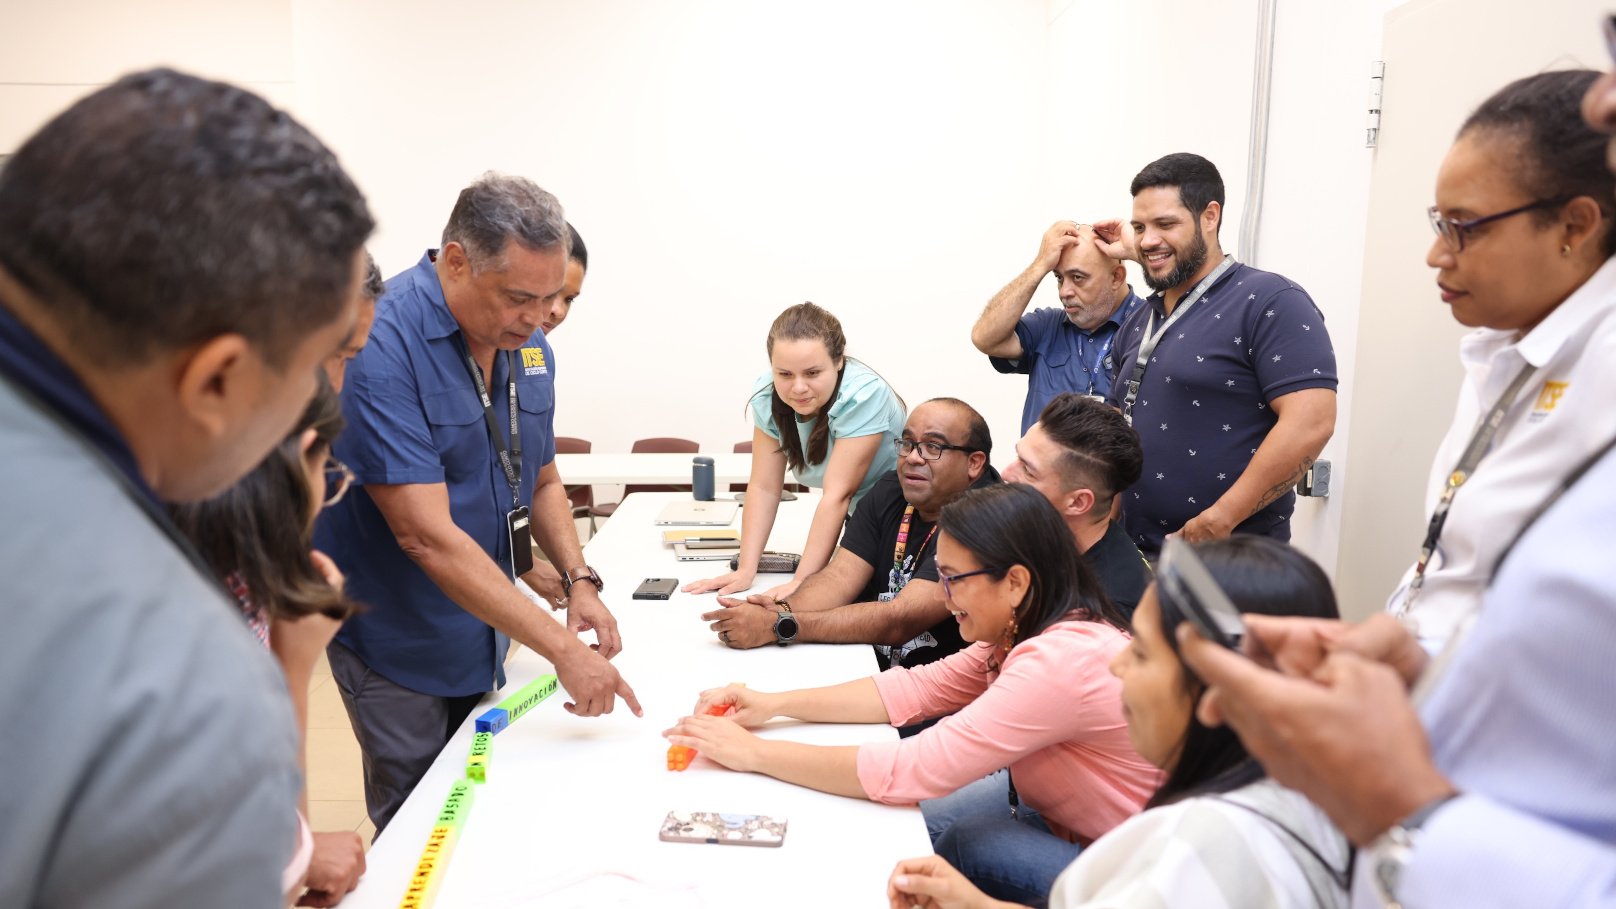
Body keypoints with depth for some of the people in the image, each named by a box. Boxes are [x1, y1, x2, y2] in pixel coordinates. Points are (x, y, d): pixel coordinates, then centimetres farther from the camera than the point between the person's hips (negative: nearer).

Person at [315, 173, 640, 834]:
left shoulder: (527, 346, 1)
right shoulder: (381, 344, -24)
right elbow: (427, 534, -29)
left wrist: (579, 580, -6)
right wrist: (561, 646, -28)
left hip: (487, 639, 7)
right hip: (400, 652, -7)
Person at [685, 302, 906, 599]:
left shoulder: (863, 395, -29)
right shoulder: (768, 395, -13)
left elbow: (836, 494, -30)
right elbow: (764, 487, -11)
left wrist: (802, 581, -30)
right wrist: (745, 570, -18)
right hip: (857, 517, 5)